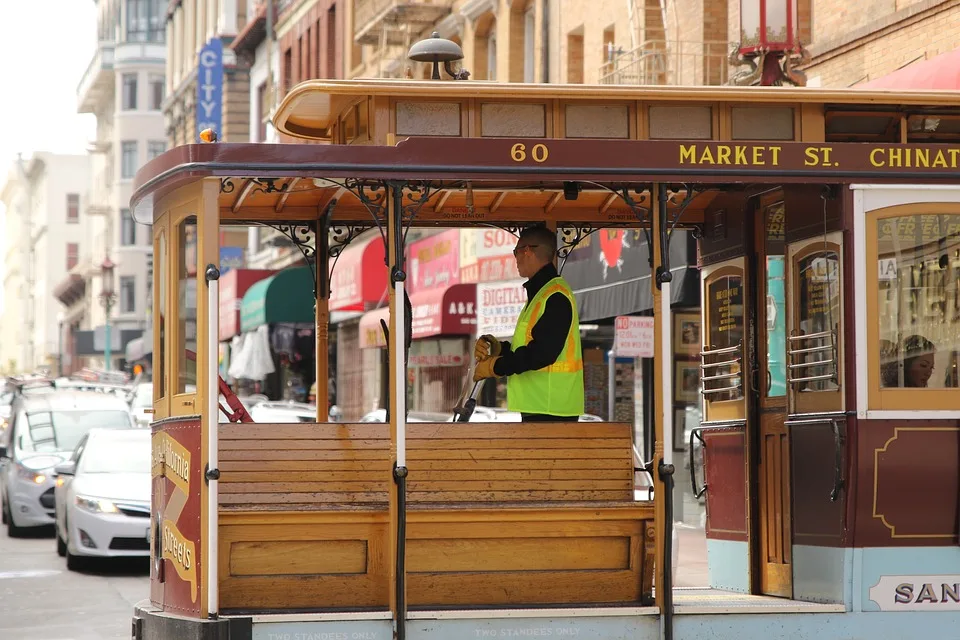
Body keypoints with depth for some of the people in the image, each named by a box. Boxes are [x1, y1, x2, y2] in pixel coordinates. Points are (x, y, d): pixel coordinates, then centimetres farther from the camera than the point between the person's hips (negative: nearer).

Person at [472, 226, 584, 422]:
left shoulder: (555, 296, -15)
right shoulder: (540, 292, 20)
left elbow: (543, 353, -24)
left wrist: (495, 366, -14)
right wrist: (498, 349, 4)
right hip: (537, 407, 11)